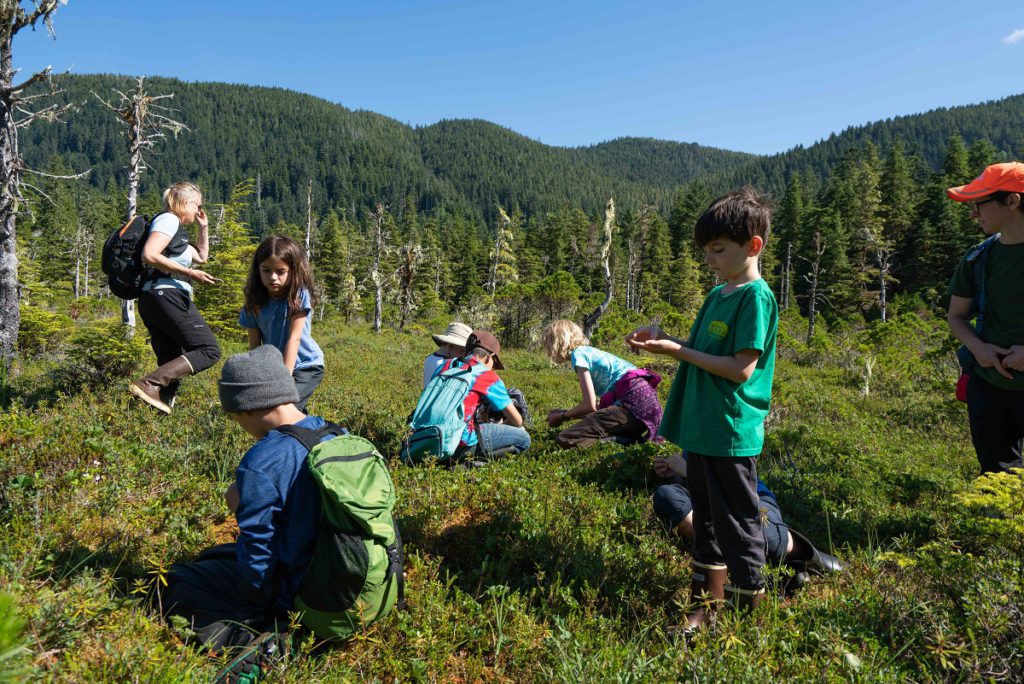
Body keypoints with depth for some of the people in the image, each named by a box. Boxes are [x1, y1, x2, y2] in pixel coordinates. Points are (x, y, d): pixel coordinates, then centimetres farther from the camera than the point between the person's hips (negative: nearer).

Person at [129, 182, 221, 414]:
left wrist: (204, 227, 32)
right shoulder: (168, 219, -1)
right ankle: (151, 384, -24)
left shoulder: (176, 230, 28)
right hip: (167, 295, -10)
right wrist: (189, 273, -17)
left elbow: (202, 256, 41)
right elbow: (149, 255, -17)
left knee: (172, 363, 8)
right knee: (209, 350, -14)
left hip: (152, 300, 10)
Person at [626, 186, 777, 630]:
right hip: (701, 429, 9)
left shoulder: (756, 296, -13)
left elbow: (742, 368, -20)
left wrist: (677, 350, -18)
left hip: (732, 435, -9)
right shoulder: (717, 295, 14)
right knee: (707, 523, 18)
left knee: (738, 527, 4)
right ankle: (707, 606, 33)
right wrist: (662, 341, 2)